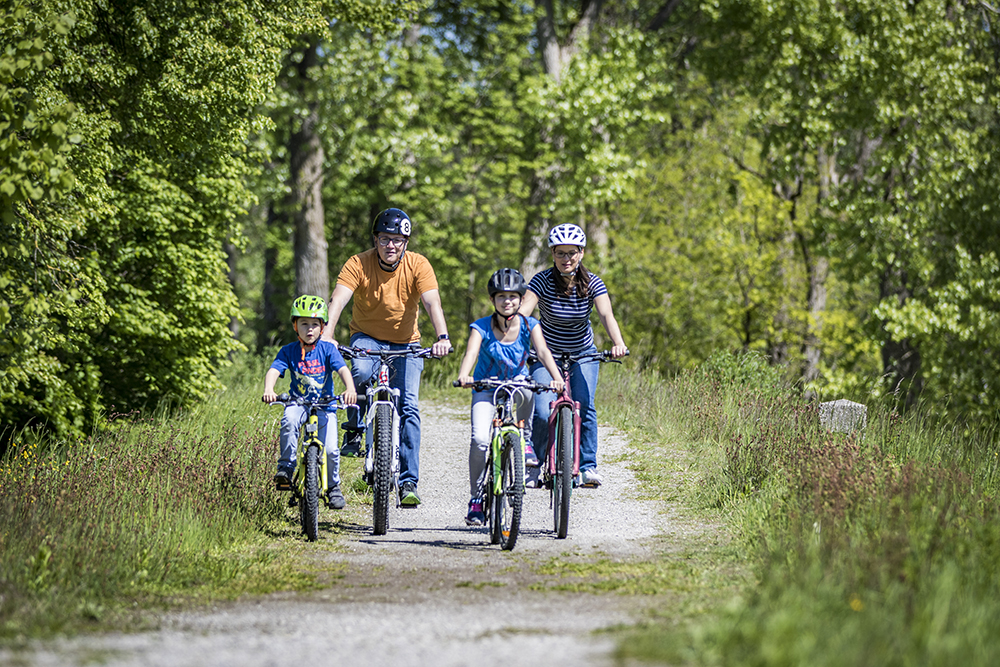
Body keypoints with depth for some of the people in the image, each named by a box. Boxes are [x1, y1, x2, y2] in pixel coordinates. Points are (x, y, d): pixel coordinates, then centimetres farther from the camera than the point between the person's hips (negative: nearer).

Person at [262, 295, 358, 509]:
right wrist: (268, 390, -38)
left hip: (324, 405, 0)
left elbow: (343, 370, -17)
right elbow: (273, 371, -16)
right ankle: (286, 468, -22)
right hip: (298, 402, 0)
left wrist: (350, 389, -39)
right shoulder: (289, 351, -3)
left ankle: (333, 487, 13)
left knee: (330, 450, -14)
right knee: (289, 421, -35)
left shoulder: (327, 349, -5)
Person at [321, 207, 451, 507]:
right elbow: (338, 300, -30)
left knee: (408, 406, -14)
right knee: (361, 370, -35)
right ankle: (354, 431, -9)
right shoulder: (358, 265, -18)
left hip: (406, 342, 1)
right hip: (367, 337, -1)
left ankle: (408, 482, -11)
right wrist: (326, 335, -49)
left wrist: (442, 338, -47)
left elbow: (432, 303, -29)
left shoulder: (418, 265, -16)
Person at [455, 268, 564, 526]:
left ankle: (524, 440, -10)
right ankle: (476, 498, -7)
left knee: (527, 390, -37)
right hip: (487, 387, -1)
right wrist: (463, 376, -55)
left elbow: (543, 351, -27)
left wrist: (556, 378, -46)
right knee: (480, 439, -22)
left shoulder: (528, 325, -12)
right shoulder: (482, 327, -16)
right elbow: (471, 353, -33)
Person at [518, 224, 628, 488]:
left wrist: (618, 343, -46)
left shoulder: (592, 283, -13)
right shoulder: (542, 281, -16)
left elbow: (606, 314, -27)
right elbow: (522, 312, -28)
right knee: (542, 413, -18)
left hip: (583, 355, 1)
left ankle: (588, 466, -6)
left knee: (584, 405, -19)